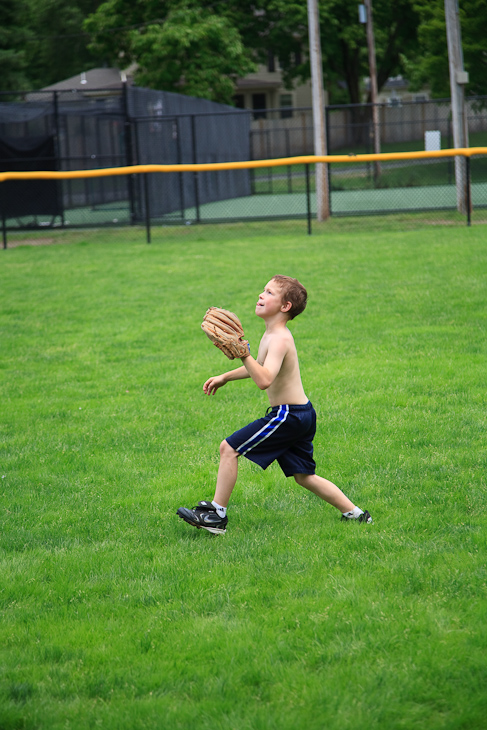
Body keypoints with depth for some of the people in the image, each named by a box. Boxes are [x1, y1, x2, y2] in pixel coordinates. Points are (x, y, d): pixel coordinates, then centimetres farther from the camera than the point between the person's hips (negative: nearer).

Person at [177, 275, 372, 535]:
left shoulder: (280, 339, -20)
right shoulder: (272, 334, 10)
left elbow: (264, 380, -36)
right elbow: (260, 367, 29)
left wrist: (243, 356, -46)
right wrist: (225, 377, 28)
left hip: (288, 415, -10)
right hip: (302, 414, 10)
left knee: (229, 448, -8)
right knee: (304, 476, 20)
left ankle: (217, 514, -3)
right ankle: (355, 514, 25)